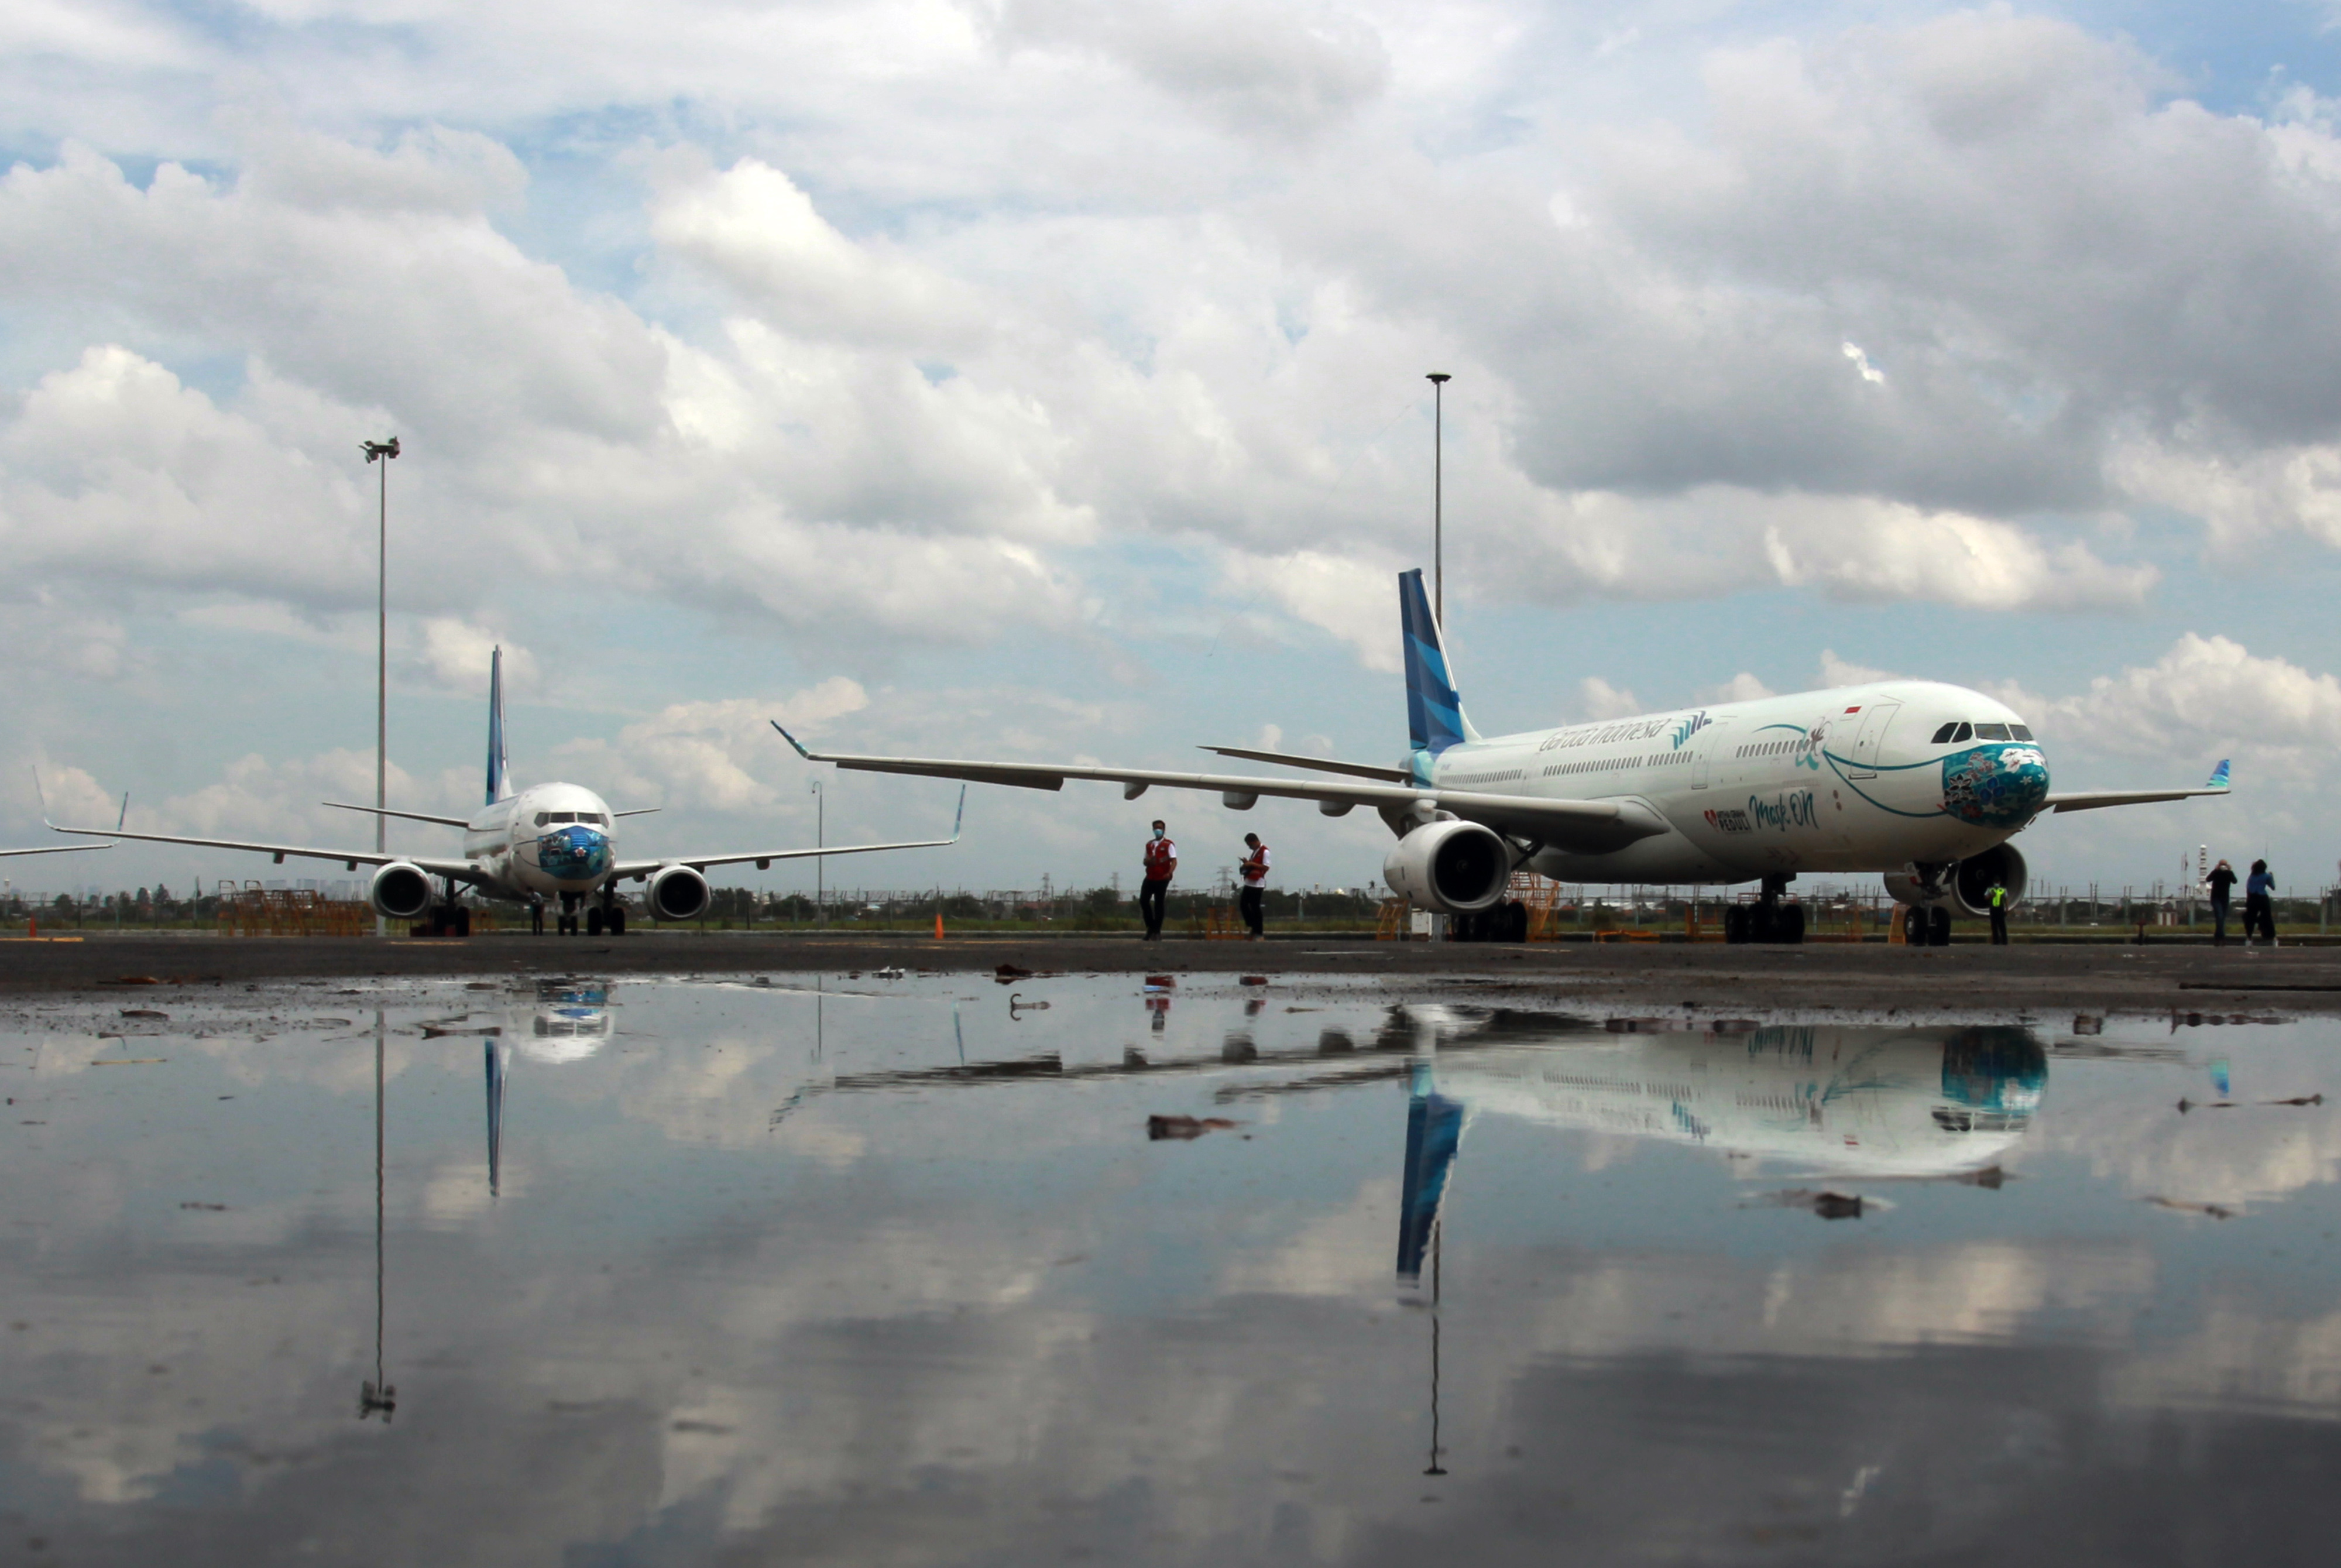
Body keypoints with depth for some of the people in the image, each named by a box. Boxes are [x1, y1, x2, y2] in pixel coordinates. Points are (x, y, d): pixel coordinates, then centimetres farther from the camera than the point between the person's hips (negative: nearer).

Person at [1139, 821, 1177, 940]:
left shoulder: (1168, 845, -3)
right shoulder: (1149, 845, 15)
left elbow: (1174, 861, -12)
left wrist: (1169, 873, -30)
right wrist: (1148, 862, -4)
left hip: (1162, 879, -5)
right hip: (1150, 878, 5)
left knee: (1159, 904, -2)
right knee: (1143, 901, -3)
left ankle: (1157, 931, 6)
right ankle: (1151, 927, 13)